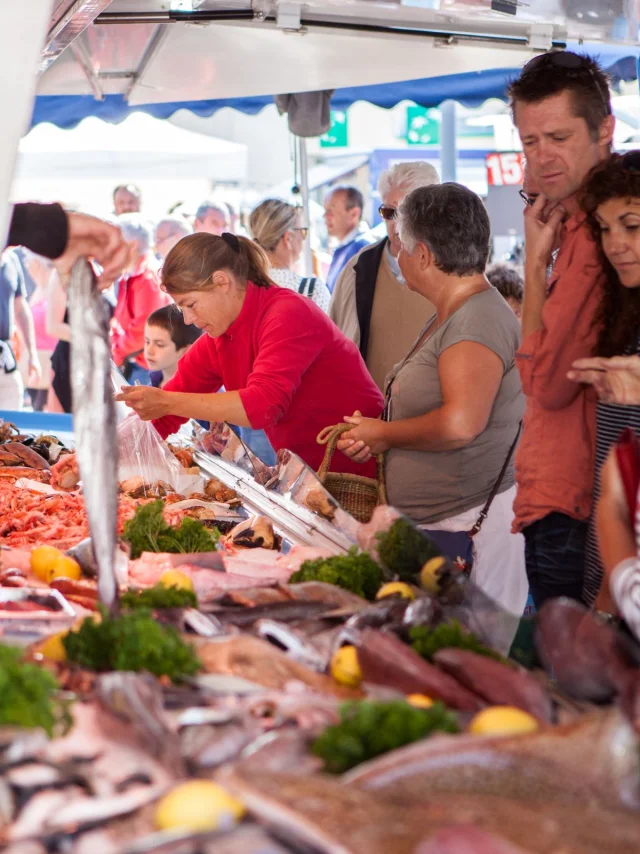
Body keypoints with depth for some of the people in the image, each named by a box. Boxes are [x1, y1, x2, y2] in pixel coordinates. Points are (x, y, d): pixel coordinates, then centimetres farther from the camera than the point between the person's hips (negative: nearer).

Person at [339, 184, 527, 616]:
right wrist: (368, 437, 6)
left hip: (469, 528, -10)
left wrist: (384, 434, -12)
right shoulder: (448, 318, 17)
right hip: (434, 524, 10)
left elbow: (459, 424, -28)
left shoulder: (479, 321, -16)